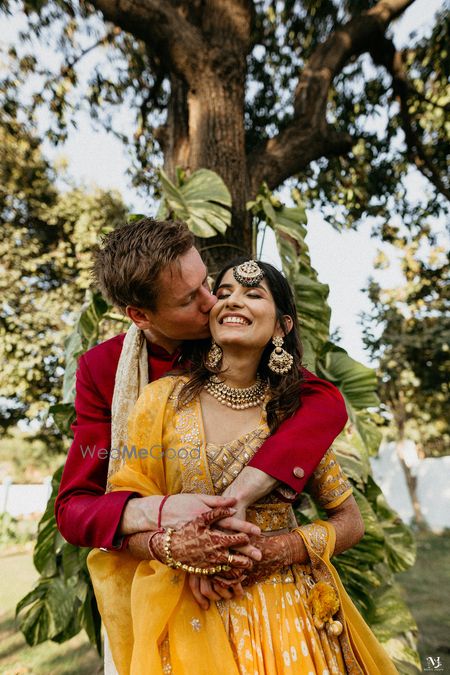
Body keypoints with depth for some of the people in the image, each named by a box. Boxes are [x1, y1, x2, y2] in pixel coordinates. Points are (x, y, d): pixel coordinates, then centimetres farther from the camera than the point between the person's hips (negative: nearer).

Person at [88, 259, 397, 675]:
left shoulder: (296, 414, -5)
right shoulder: (164, 398, -8)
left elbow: (350, 522, 3)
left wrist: (288, 548, -14)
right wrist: (169, 546, -21)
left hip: (287, 611, 2)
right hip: (193, 617, -1)